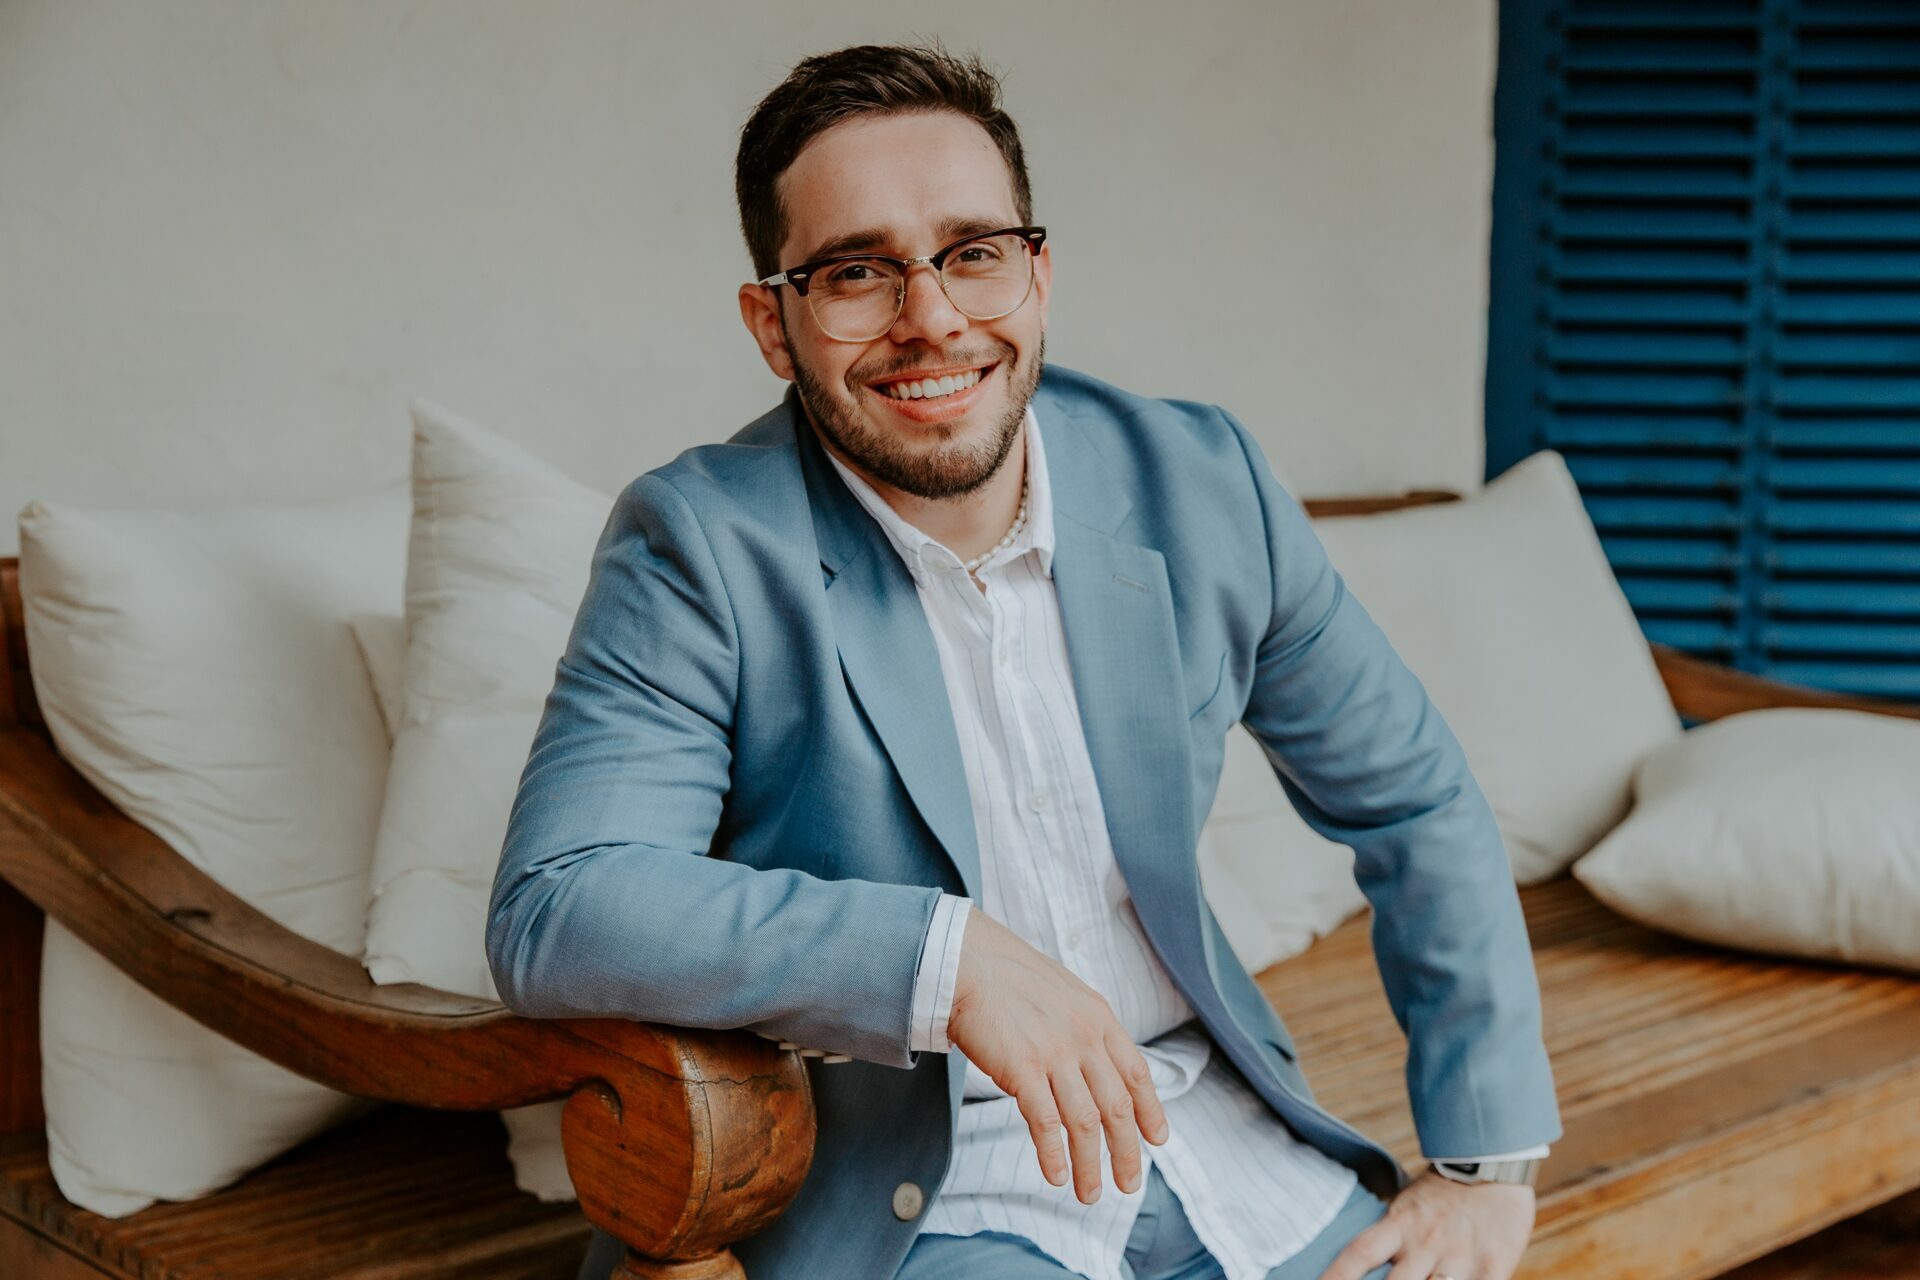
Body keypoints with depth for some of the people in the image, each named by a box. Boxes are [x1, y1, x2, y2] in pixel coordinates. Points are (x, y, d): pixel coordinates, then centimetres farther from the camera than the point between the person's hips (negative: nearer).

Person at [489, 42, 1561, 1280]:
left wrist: (1487, 1160, 2)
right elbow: (552, 910, -22)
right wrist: (948, 956, -30)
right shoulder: (702, 542, -12)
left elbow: (1416, 806, 8)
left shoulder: (1199, 480, -1)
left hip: (1211, 1128, 4)